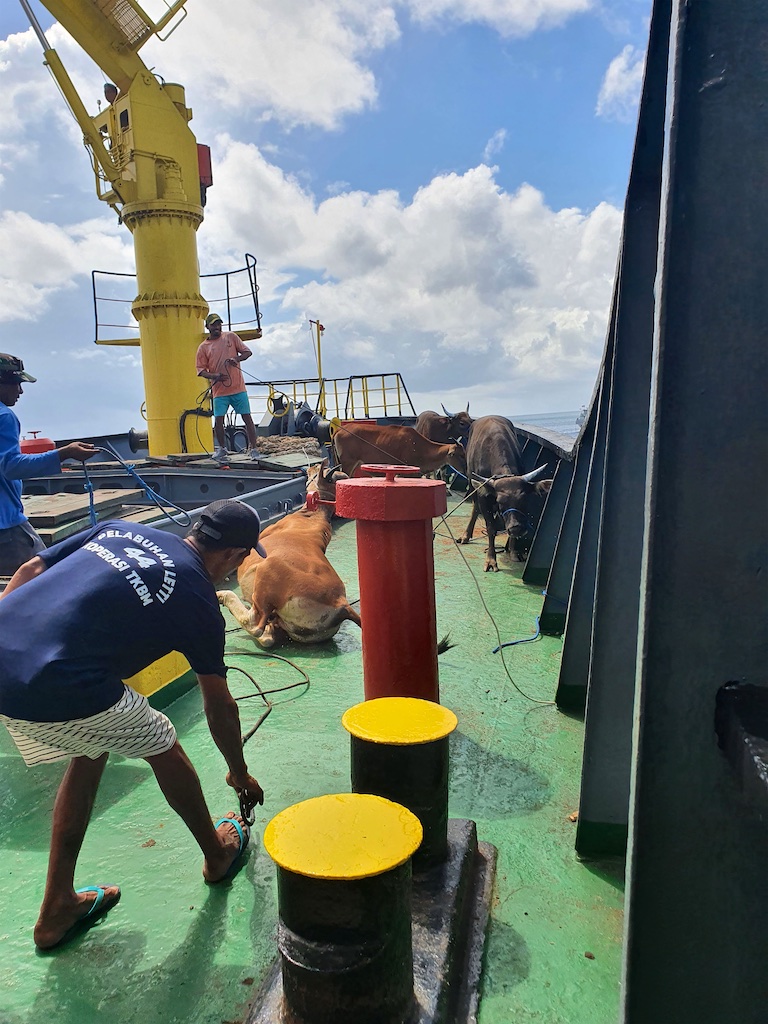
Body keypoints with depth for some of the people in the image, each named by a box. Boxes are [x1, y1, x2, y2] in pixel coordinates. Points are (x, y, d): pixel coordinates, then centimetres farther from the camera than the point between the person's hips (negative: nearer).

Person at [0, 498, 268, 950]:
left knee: (90, 752, 28)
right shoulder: (198, 598, 1)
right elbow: (219, 707, 11)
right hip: (56, 693, -7)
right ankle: (219, 853, 41)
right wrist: (240, 774, 26)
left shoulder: (119, 529, 14)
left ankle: (57, 911, 38)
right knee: (164, 747, 18)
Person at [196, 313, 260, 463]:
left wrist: (237, 358, -12)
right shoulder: (203, 347, 6)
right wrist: (214, 376, -16)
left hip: (238, 388, 0)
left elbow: (247, 352, 8)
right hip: (219, 390, 0)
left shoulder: (231, 336, 7)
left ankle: (252, 449, 5)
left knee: (247, 417, -2)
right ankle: (221, 448, 20)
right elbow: (201, 370, 4)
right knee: (218, 421, 0)